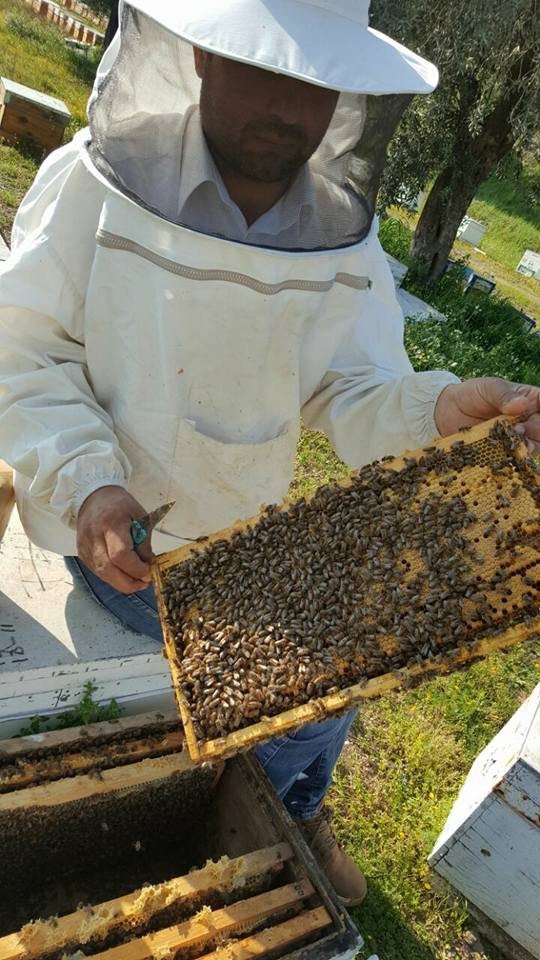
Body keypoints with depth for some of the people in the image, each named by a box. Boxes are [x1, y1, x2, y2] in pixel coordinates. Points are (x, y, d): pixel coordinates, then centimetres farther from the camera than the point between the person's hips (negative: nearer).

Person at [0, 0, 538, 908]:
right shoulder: (96, 185, -17)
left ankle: (296, 814, 51)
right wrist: (88, 483, -29)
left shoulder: (342, 241, -7)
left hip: (249, 538, 4)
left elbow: (356, 395, -10)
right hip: (124, 537, -4)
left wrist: (442, 410, -32)